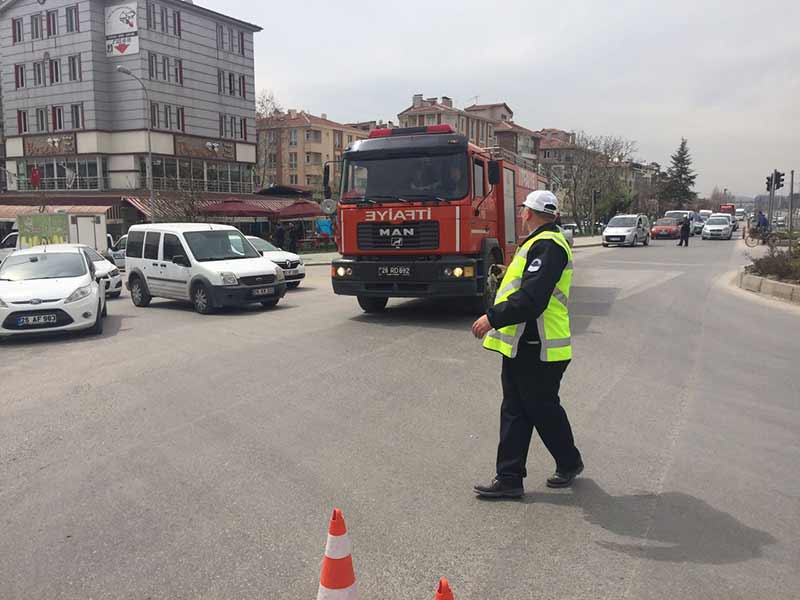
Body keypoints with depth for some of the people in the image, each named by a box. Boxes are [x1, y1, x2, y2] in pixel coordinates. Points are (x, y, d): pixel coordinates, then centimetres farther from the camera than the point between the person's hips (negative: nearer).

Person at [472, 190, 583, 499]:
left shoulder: (547, 246, -19)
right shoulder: (540, 243, 16)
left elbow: (532, 299, -29)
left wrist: (493, 318, -28)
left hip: (537, 349, -10)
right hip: (522, 346, 10)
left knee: (543, 410, 7)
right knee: (514, 411, 10)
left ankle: (570, 463, 30)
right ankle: (509, 478, 16)